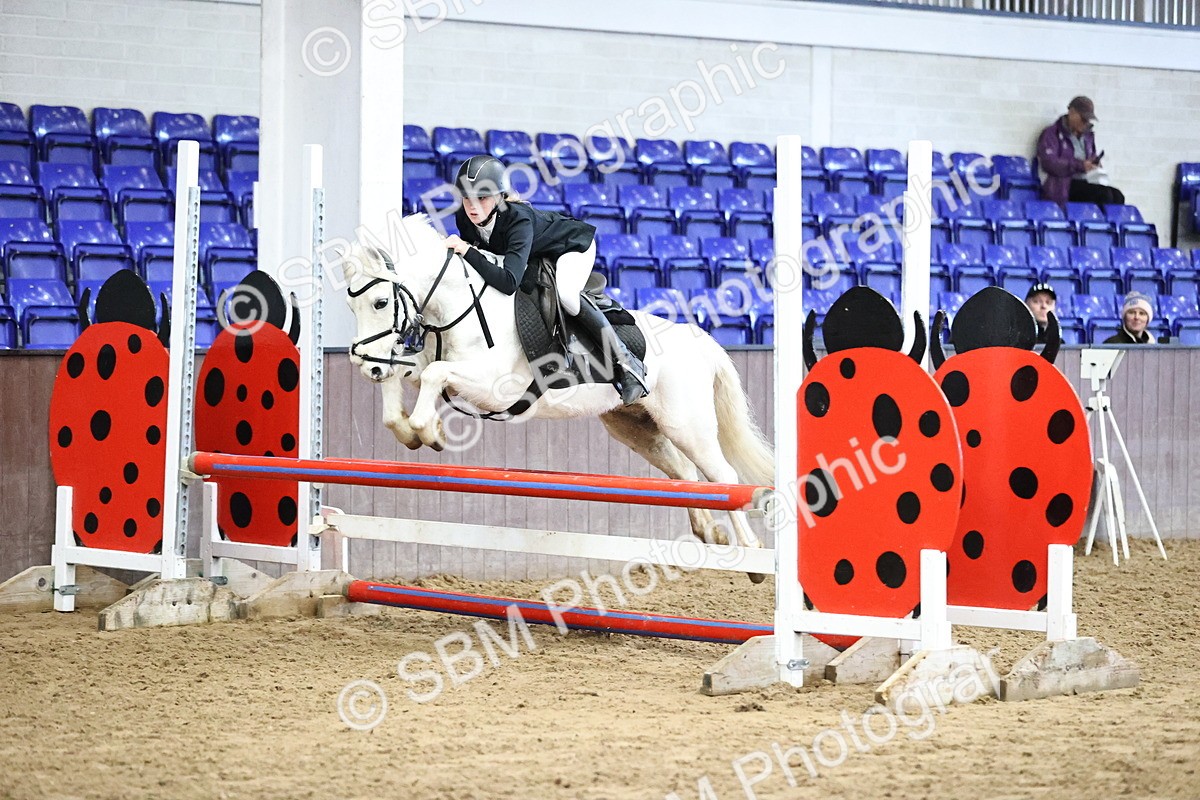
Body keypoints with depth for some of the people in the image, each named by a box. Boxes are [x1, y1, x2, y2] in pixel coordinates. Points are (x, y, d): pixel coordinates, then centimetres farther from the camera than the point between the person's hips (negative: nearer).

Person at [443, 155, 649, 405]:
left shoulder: (518, 220, -42)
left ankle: (626, 363, -24)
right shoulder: (465, 218, -22)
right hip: (536, 259, 8)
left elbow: (509, 281, -52)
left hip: (573, 245, -8)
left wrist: (467, 252, -50)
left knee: (565, 293, -35)